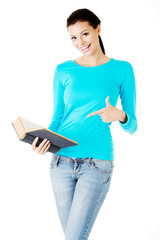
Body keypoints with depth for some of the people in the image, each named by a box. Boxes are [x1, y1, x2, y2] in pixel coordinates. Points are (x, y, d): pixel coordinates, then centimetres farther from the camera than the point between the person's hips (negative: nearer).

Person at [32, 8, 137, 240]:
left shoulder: (122, 70, 2)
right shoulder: (63, 71, 7)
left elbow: (132, 126, 4)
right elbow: (57, 117, 11)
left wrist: (119, 116, -18)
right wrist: (46, 139, -9)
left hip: (97, 164, -3)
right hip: (62, 160, 3)